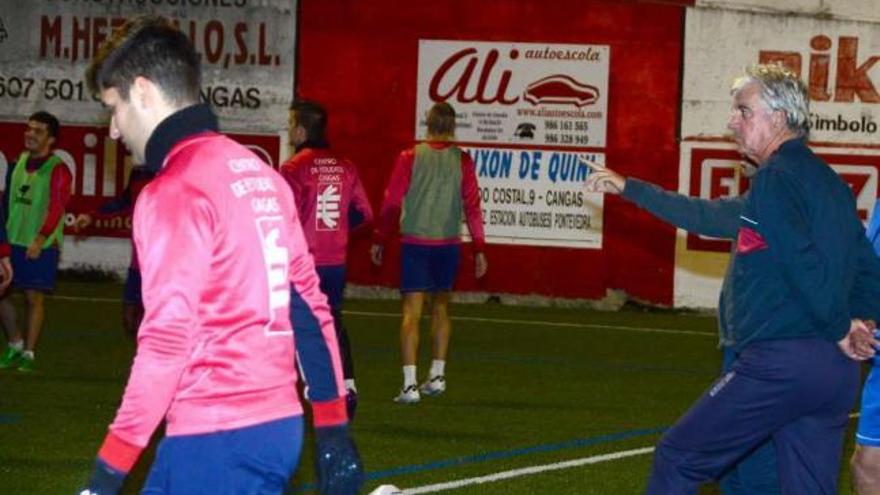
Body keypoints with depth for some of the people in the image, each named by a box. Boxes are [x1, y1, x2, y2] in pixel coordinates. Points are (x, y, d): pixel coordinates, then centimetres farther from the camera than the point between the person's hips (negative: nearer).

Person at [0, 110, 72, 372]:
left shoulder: (57, 170, -8)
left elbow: (56, 208, -16)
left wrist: (39, 240, -26)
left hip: (41, 245, -6)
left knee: (34, 298, -2)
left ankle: (28, 354, 6)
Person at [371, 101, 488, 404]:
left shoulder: (409, 158, -3)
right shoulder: (462, 161, 0)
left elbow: (391, 203, -1)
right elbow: (472, 205, -1)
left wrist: (379, 240, 8)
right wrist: (479, 248, 3)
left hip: (414, 243, -2)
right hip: (448, 243, 2)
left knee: (411, 311, -4)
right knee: (441, 306, 20)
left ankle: (410, 385, -12)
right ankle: (437, 376, 25)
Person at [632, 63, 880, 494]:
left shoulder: (775, 179, -10)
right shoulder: (829, 180, 18)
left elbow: (804, 263, -20)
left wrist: (841, 329, -11)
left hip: (778, 362, -9)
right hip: (837, 374, 9)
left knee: (677, 459, 3)